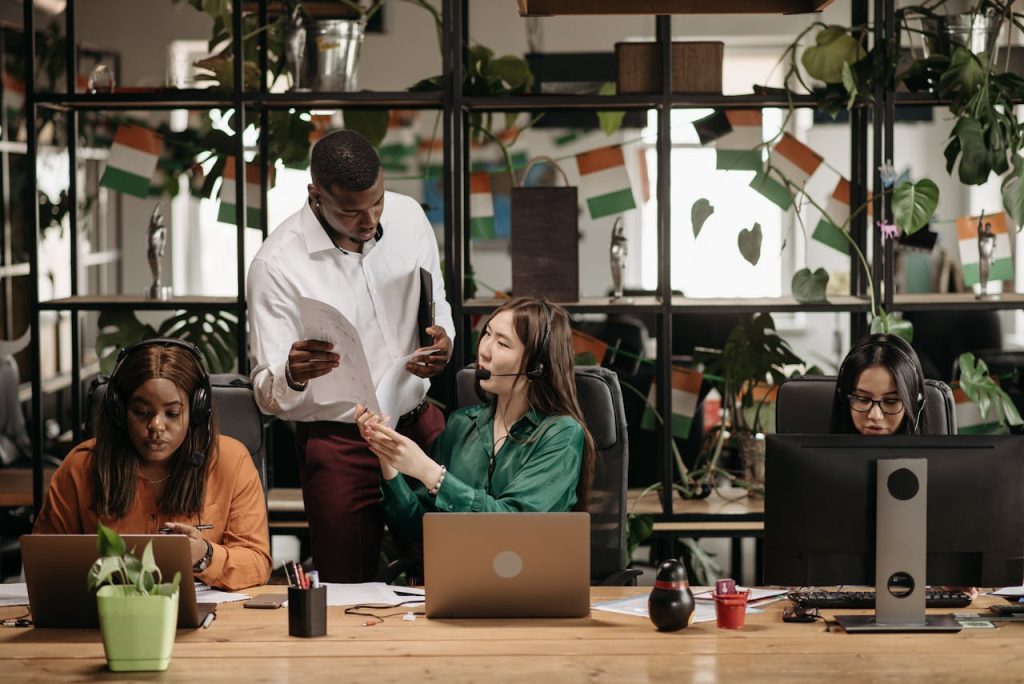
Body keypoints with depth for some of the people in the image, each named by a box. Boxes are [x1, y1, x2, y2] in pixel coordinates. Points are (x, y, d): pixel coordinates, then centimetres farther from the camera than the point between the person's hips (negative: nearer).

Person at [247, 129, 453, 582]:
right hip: (338, 445, -4)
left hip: (419, 423, 4)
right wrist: (292, 376, -39)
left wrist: (442, 340, -10)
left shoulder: (408, 216, -3)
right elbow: (267, 395, -16)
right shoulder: (276, 264, -16)